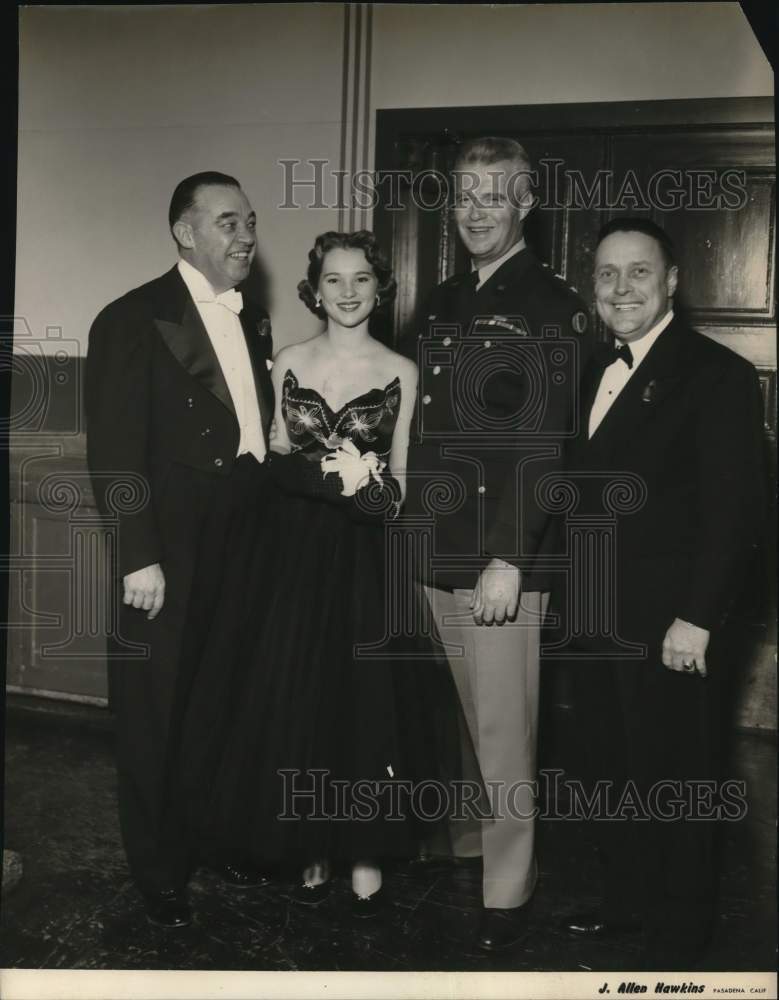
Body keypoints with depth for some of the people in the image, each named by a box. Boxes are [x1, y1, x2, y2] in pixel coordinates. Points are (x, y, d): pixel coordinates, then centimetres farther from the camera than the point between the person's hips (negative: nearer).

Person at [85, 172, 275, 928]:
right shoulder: (133, 320, -9)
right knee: (156, 718, 9)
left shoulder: (253, 322, 11)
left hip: (239, 551, 6)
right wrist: (137, 558, -18)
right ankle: (159, 871, 26)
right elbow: (114, 453, -14)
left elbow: (257, 432, 11)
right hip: (167, 559, -6)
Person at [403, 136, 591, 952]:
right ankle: (492, 825, 36)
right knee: (473, 713, 17)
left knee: (503, 724, 0)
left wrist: (510, 559, -19)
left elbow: (545, 446, -14)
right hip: (439, 546, 6)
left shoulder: (550, 305, -8)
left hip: (503, 553, -6)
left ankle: (507, 890, 13)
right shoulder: (444, 302, 14)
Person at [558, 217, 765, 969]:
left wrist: (696, 619, -20)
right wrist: (573, 591, 8)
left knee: (672, 786, 6)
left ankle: (674, 944, 23)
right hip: (596, 618, 7)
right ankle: (625, 902, 37)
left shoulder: (718, 375, -12)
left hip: (668, 629, -7)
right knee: (611, 772, 18)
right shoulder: (595, 371, 11)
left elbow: (734, 513, -17)